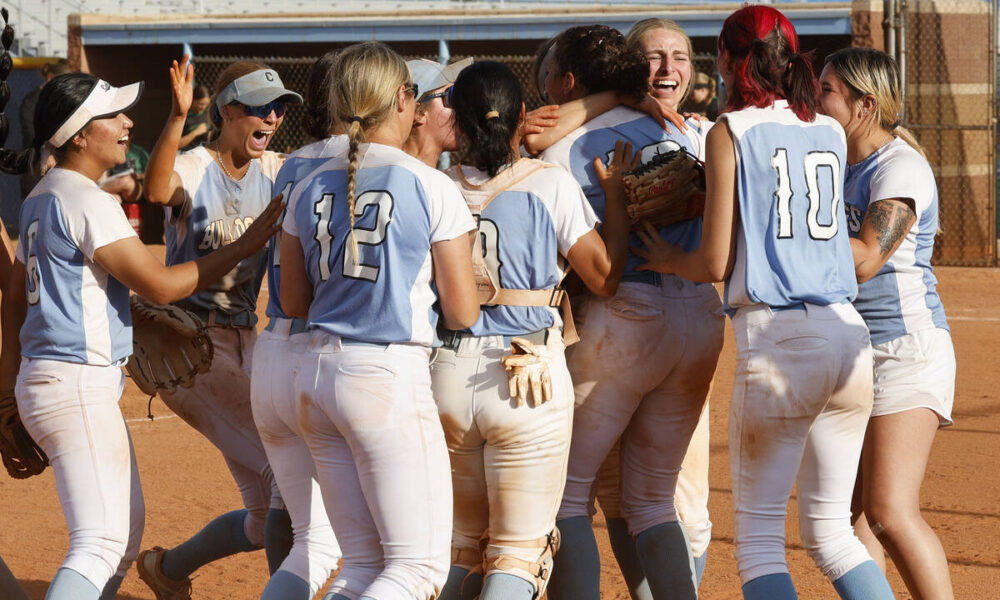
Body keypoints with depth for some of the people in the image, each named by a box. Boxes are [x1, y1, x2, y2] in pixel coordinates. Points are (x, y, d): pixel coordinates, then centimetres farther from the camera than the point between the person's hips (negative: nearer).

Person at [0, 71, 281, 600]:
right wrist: (243, 247, -13)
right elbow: (160, 284, -18)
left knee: (126, 531, 19)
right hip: (77, 383, -10)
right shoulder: (85, 200, -16)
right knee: (102, 543, -17)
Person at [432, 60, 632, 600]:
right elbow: (605, 277, -3)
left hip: (445, 373, 3)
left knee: (456, 540, 17)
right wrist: (615, 192, 9)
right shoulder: (550, 184, -4)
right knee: (519, 549, 3)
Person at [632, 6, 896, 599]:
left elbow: (716, 264, -3)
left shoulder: (732, 132, -2)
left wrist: (667, 259, 17)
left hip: (776, 339, -5)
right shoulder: (831, 132, 12)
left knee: (758, 536, 2)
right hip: (851, 334, 6)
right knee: (831, 531, 15)